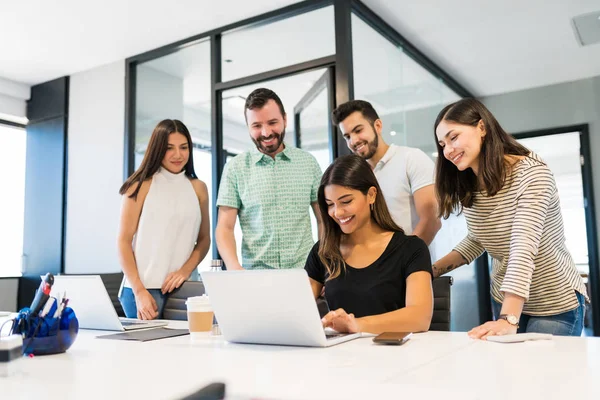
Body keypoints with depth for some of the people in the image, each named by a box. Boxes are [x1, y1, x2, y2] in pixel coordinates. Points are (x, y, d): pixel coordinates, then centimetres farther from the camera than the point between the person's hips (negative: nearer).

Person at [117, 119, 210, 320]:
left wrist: (185, 270, -6)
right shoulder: (141, 186, -1)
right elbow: (124, 241, -2)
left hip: (183, 288, 3)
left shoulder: (198, 188, 8)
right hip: (144, 288, -3)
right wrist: (139, 291, -10)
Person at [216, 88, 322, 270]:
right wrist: (234, 268, -17)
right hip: (254, 275, -1)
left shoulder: (308, 163, 6)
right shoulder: (235, 168, 2)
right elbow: (225, 228, 0)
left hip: (304, 272, 1)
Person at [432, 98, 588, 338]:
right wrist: (431, 270, -5)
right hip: (504, 302, 6)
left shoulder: (531, 172, -23)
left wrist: (509, 319, -41)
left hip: (555, 306, -6)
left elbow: (524, 248, -33)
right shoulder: (468, 191, -3)